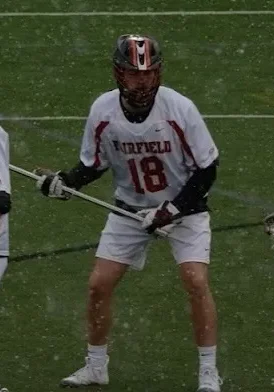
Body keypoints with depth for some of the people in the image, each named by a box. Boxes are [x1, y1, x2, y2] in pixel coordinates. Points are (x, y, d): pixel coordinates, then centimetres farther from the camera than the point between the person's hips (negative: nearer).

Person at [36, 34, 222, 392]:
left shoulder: (180, 109, -24)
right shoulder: (103, 111, -16)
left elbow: (206, 170, -15)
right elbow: (94, 164, 0)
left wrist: (171, 210, -22)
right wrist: (65, 181, -19)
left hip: (183, 205, -3)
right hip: (130, 208, 3)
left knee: (196, 282, -18)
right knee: (99, 284, 0)